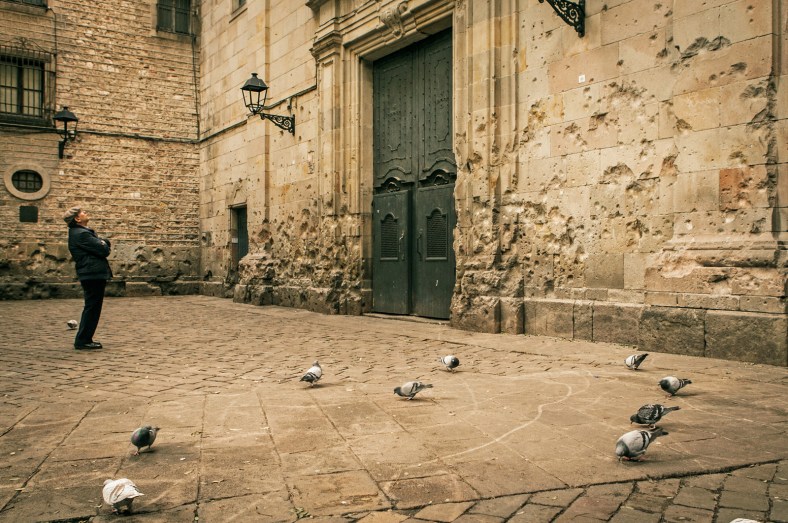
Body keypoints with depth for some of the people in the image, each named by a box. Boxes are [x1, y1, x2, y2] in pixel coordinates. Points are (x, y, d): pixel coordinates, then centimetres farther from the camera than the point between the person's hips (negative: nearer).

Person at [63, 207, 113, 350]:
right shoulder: (81, 234, -15)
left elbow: (105, 244, 17)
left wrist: (104, 243, -4)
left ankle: (85, 339, 22)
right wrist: (105, 246, 3)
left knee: (92, 308, 15)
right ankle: (82, 341, -1)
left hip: (92, 275, 11)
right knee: (92, 307, -6)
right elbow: (103, 250, -18)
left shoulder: (83, 232, 18)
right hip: (93, 275, -11)